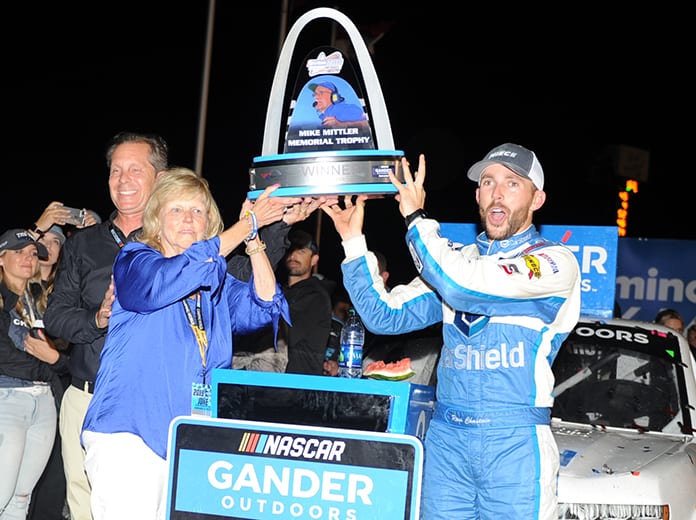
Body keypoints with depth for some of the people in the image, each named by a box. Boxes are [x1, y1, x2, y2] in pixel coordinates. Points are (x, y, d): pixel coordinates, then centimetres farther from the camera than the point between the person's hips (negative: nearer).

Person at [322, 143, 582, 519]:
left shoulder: (555, 262, -5)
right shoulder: (457, 258, 14)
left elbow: (466, 287, -20)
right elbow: (386, 316, 9)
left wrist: (416, 218, -12)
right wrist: (353, 242, 1)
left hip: (514, 441, -4)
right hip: (445, 435, 5)